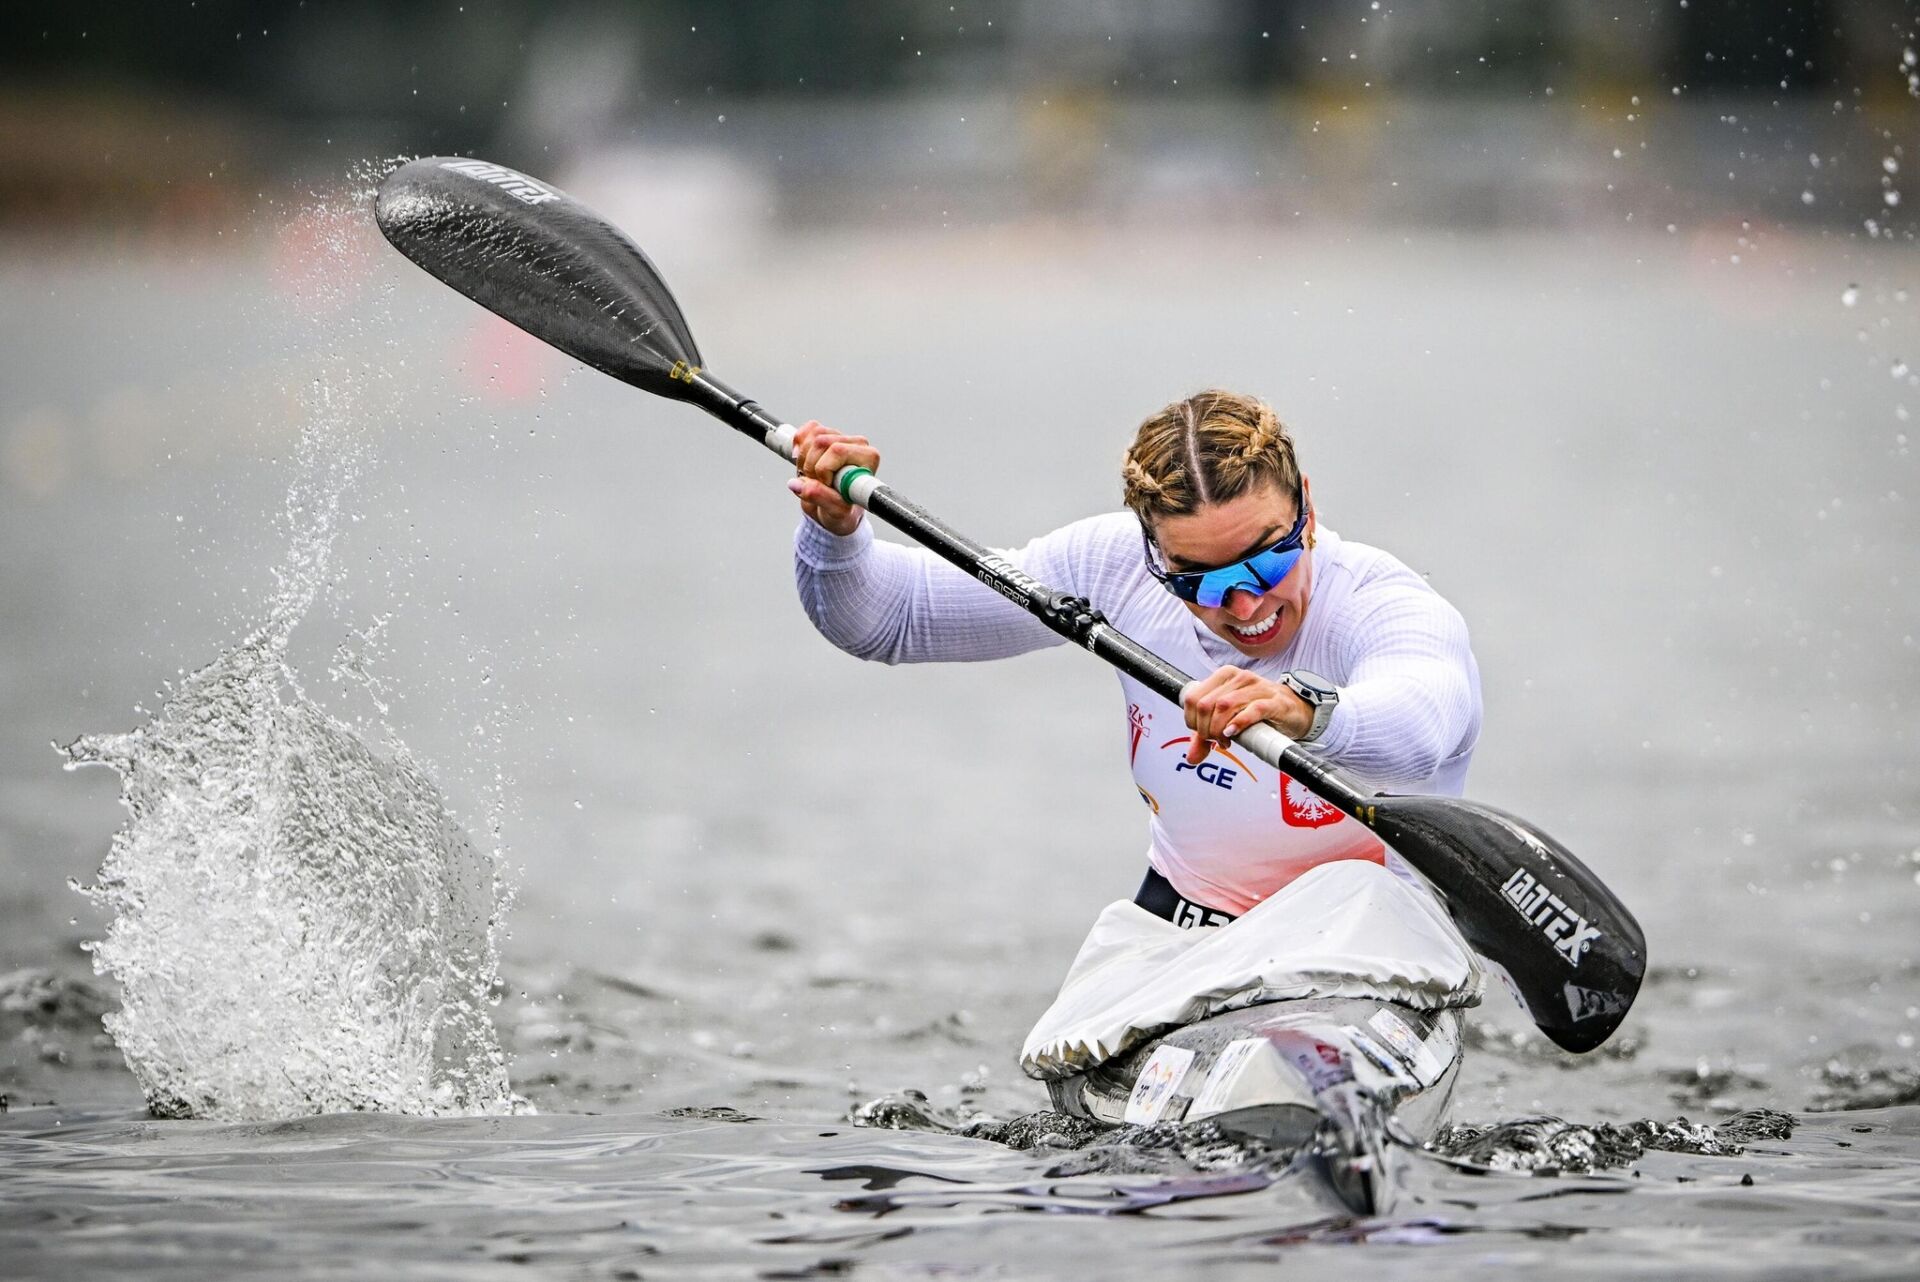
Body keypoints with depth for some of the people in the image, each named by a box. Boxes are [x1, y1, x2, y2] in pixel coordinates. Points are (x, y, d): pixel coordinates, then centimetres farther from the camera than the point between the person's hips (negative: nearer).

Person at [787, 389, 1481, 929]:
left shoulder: (1383, 607, -25)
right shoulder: (1120, 567, -10)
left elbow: (1417, 725, -51)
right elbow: (891, 619, -1)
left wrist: (1305, 711, -72)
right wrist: (838, 530, -23)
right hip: (1173, 921, 5)